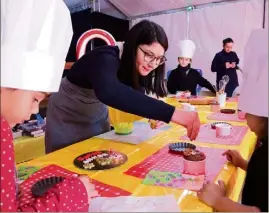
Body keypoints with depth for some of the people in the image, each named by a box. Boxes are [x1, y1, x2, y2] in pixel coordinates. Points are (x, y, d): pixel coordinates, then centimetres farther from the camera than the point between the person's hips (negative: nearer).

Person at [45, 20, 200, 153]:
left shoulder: (137, 67, -14)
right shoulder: (105, 58, -36)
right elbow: (108, 91, -56)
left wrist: (156, 113, -26)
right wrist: (171, 114, -61)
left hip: (97, 114, 6)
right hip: (67, 115, -5)